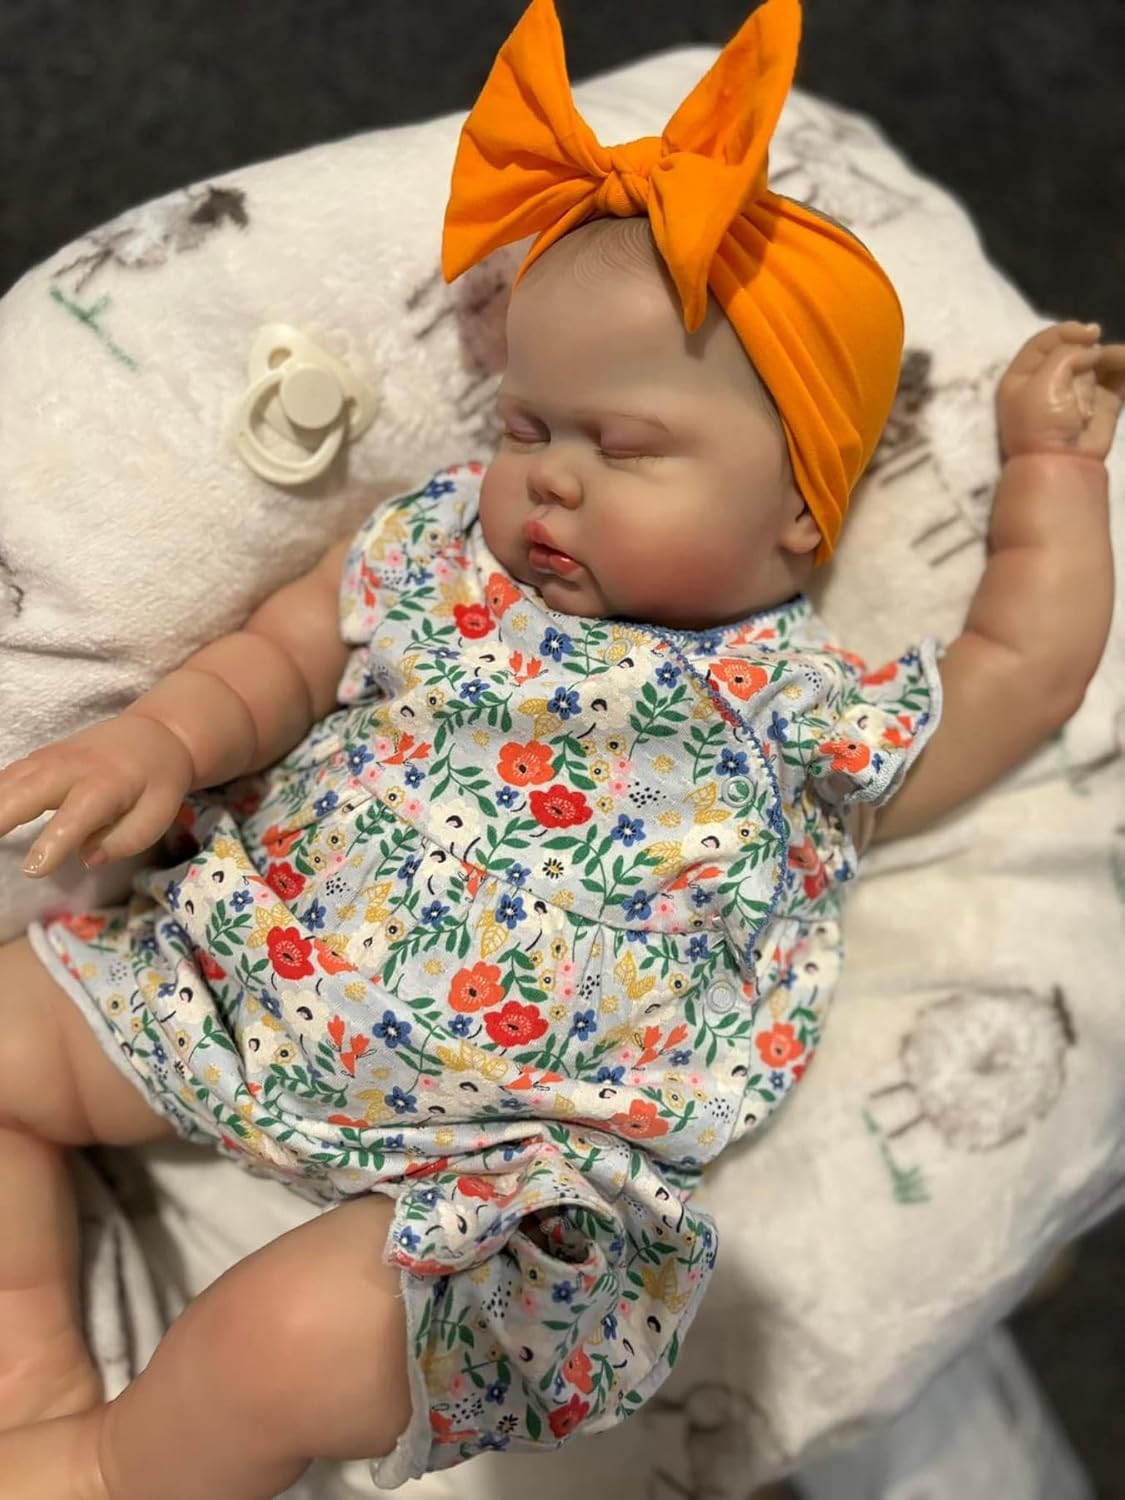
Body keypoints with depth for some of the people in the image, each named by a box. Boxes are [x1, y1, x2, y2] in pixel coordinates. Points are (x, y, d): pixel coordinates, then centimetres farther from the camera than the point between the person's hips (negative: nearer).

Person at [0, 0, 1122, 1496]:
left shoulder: (812, 714, -1)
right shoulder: (437, 550, 8)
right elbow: (284, 651, 14)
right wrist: (165, 737, -5)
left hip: (503, 1159, -4)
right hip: (237, 965, 5)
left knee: (294, 1339, -26)